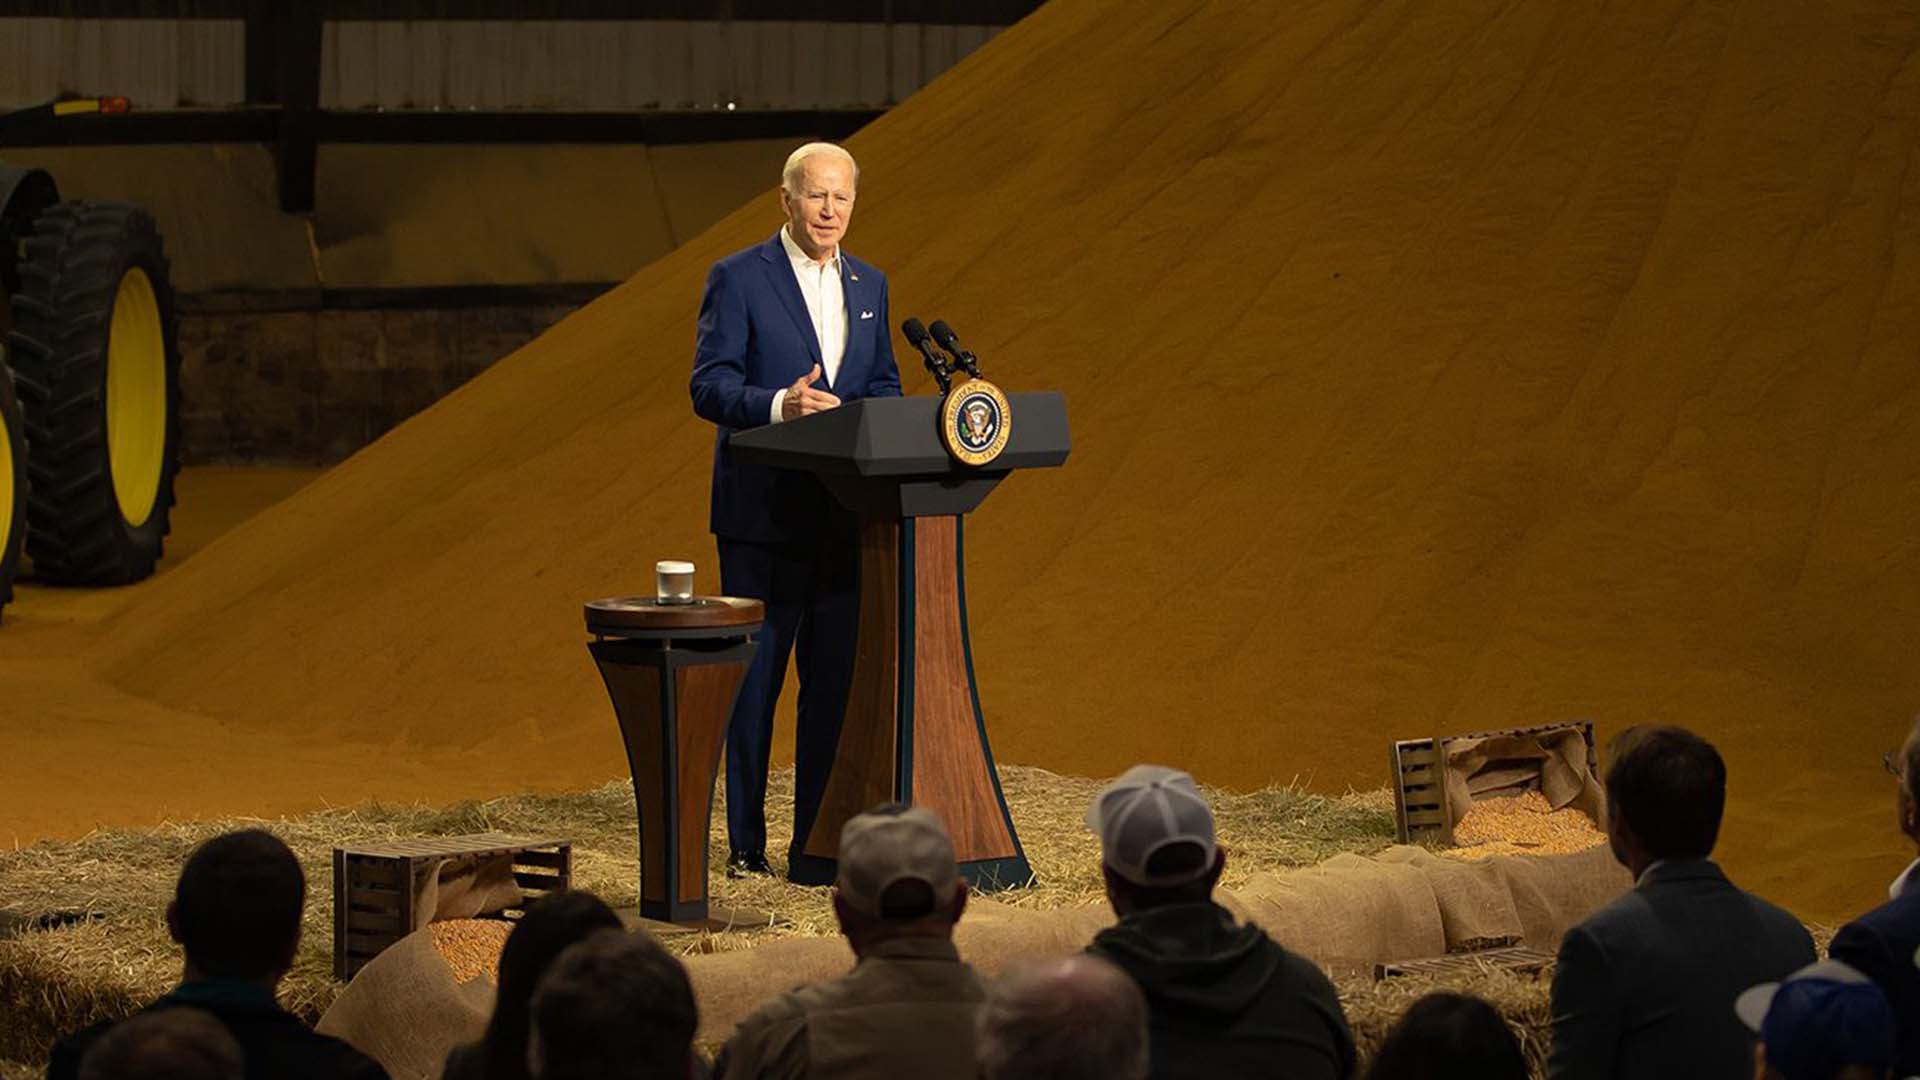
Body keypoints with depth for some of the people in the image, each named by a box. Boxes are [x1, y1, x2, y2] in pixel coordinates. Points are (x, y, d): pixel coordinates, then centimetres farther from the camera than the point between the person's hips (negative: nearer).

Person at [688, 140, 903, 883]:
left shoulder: (868, 286, 14)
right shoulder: (738, 279, -4)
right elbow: (708, 385, -10)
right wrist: (779, 405, -27)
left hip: (844, 513, 5)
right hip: (764, 511, -5)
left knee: (836, 679, 4)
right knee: (755, 677, 1)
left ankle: (818, 843, 9)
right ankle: (745, 842, 9)